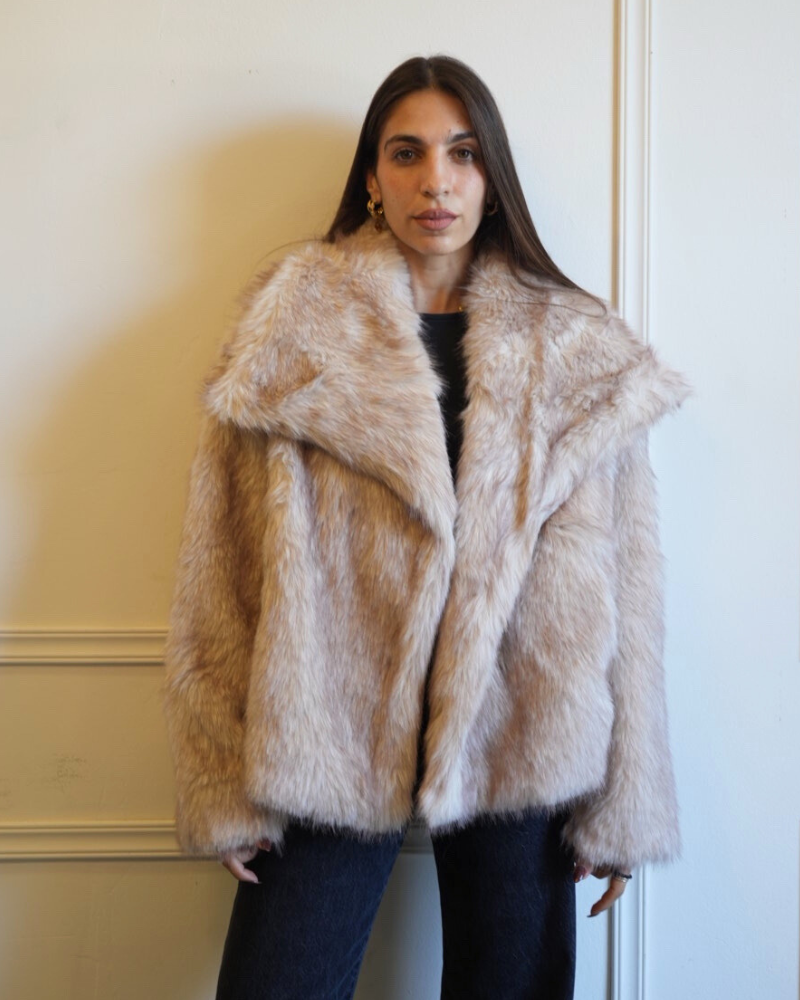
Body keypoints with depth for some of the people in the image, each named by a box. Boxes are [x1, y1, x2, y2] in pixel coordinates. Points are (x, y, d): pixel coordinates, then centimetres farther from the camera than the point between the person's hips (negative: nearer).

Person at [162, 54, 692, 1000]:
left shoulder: (581, 352, 3)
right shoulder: (290, 329, 0)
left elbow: (625, 585, 3)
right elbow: (219, 564, -2)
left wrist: (622, 804, 2)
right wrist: (222, 787, -5)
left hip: (519, 743, 1)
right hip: (328, 740, -1)